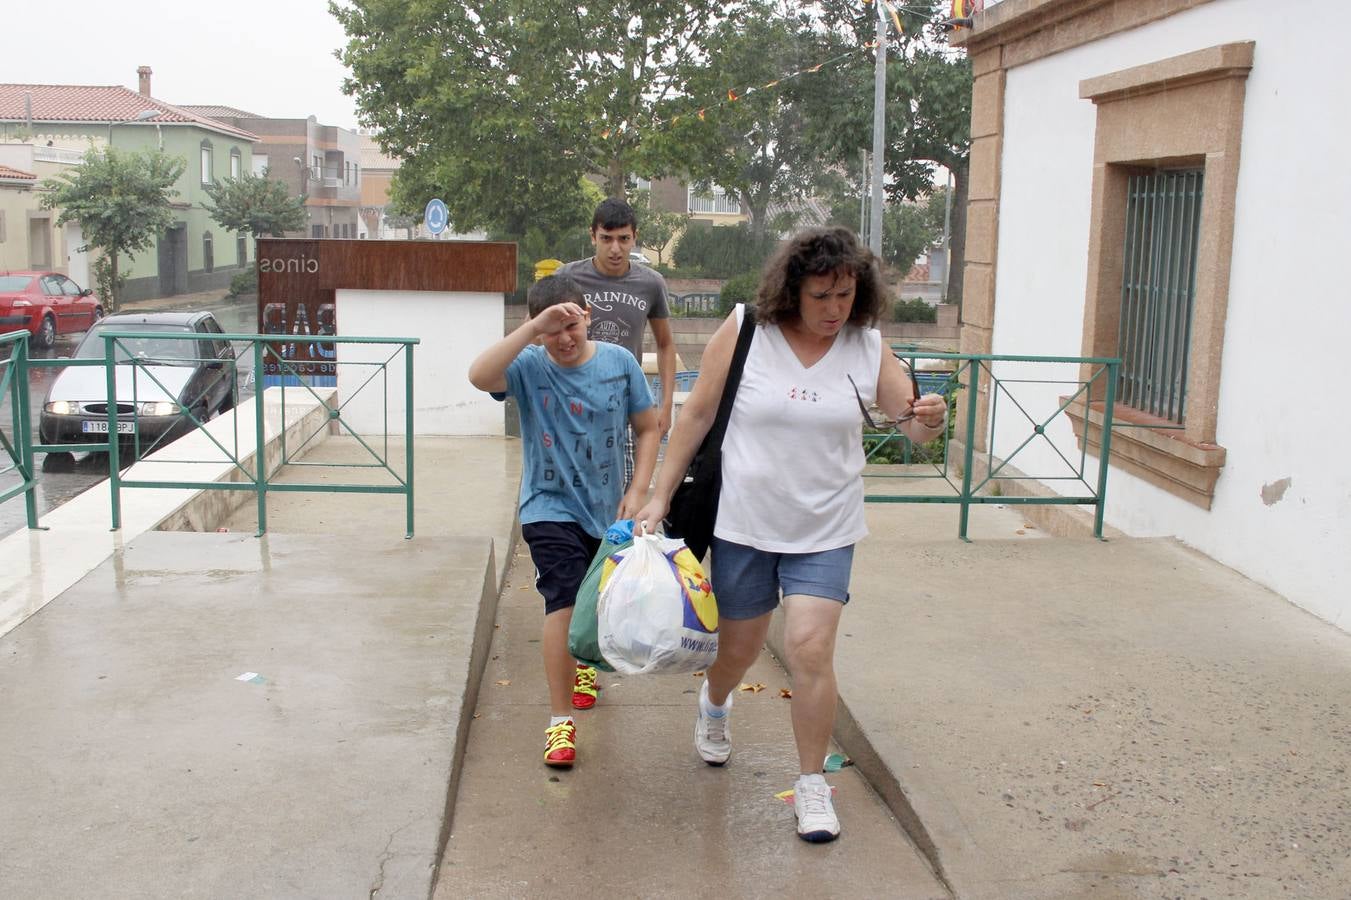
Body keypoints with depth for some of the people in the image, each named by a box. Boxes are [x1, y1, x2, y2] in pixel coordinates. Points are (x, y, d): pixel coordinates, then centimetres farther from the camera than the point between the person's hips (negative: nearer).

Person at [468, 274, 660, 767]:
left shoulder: (619, 362, -6)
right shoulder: (530, 367, -14)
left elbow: (648, 428, 2)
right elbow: (479, 375, -35)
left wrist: (637, 491, -6)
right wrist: (533, 329, -38)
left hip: (606, 509, 4)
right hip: (551, 508, -4)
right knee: (565, 601, -19)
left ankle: (583, 661, 54)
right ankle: (560, 720, -9)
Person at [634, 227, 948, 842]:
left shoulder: (868, 349, -3)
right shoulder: (744, 330, -9)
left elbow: (913, 422, 0)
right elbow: (698, 413, -3)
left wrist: (929, 420, -25)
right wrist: (661, 495, -2)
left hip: (825, 531, 1)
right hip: (743, 522, 0)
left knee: (811, 649, -10)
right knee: (738, 646, 15)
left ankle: (812, 785, 10)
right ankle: (714, 702, 53)